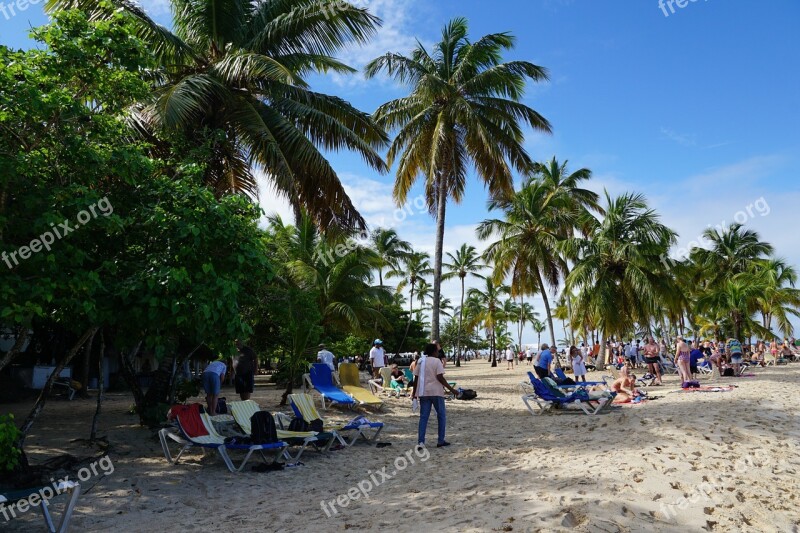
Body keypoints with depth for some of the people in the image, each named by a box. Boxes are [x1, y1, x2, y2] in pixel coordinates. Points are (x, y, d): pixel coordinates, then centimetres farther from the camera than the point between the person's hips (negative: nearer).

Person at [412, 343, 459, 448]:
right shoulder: (436, 361, -6)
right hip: (436, 392, -5)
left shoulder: (420, 361, 9)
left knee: (423, 417, 6)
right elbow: (440, 377, -14)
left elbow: (416, 378, 8)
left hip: (423, 393, 5)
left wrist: (414, 392, 15)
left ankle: (420, 442, -2)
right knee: (441, 415, 10)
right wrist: (451, 389, -11)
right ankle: (441, 440, 12)